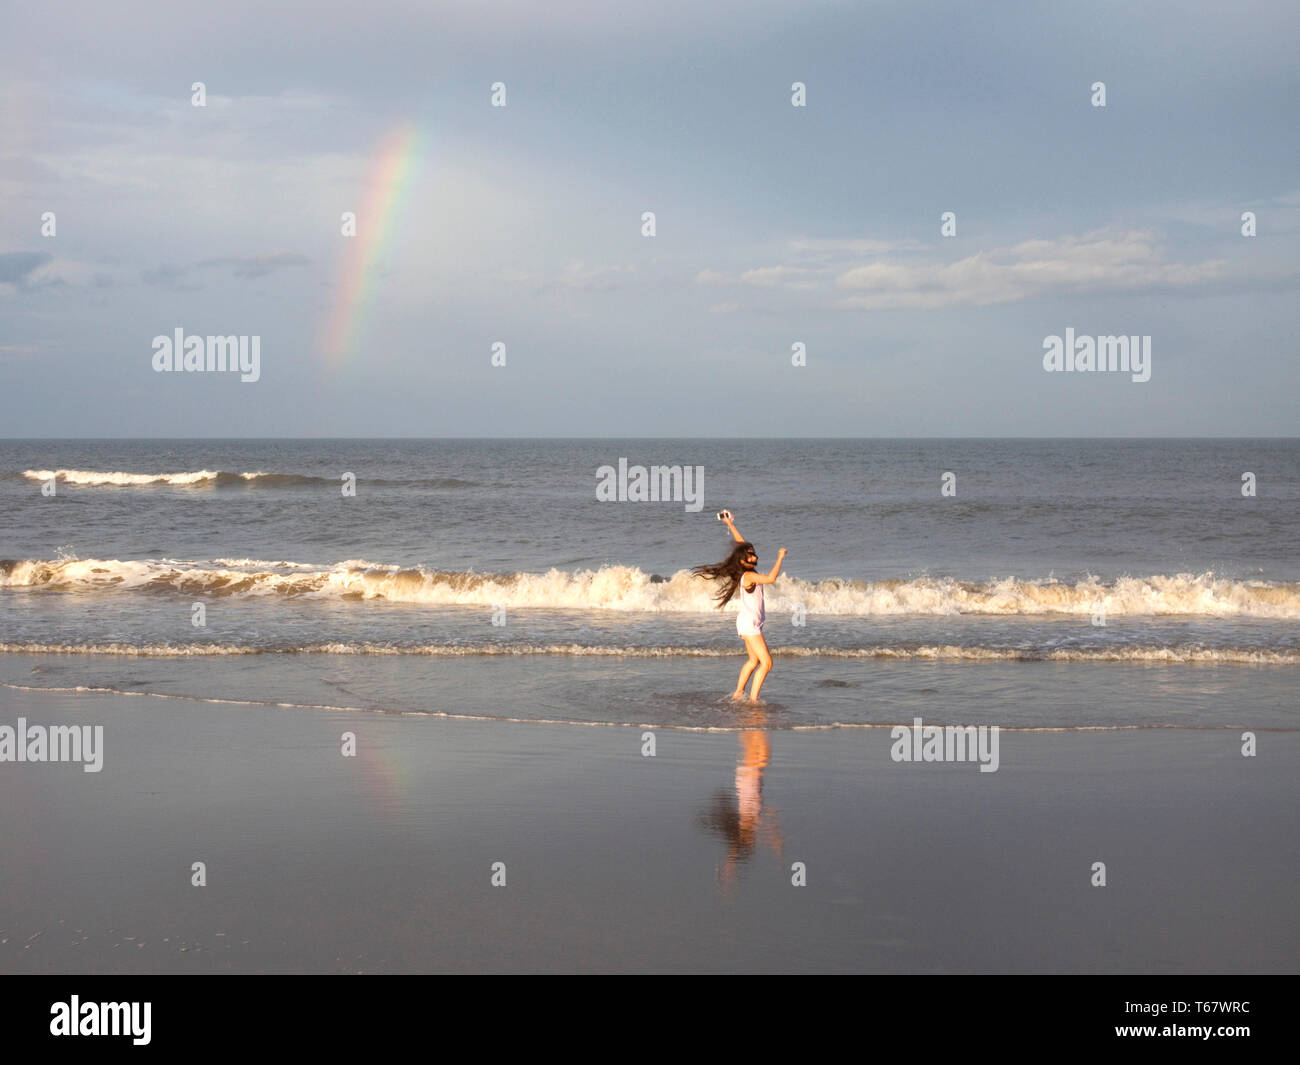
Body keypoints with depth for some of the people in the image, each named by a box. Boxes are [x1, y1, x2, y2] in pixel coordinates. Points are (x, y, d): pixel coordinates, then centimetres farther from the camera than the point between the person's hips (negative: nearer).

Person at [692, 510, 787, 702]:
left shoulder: (748, 570, 5)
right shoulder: (749, 575, -21)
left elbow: (743, 544, 19)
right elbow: (771, 578, -36)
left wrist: (731, 525, 22)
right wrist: (780, 558, -25)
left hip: (751, 622, 10)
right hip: (749, 623, -10)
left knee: (754, 660, 21)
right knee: (766, 662, -12)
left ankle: (738, 693, 28)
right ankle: (753, 700, -13)